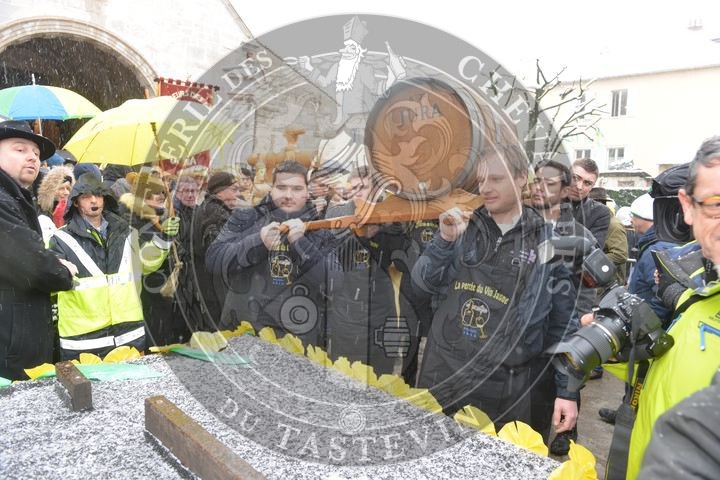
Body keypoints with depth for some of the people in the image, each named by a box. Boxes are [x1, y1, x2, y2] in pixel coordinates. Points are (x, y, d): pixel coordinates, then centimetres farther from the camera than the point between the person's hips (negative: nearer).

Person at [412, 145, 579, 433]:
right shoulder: (463, 227, 3)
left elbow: (563, 322, 1)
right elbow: (421, 286, -1)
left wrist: (567, 390, 0)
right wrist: (444, 240, -15)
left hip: (504, 386, -2)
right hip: (441, 374, 3)